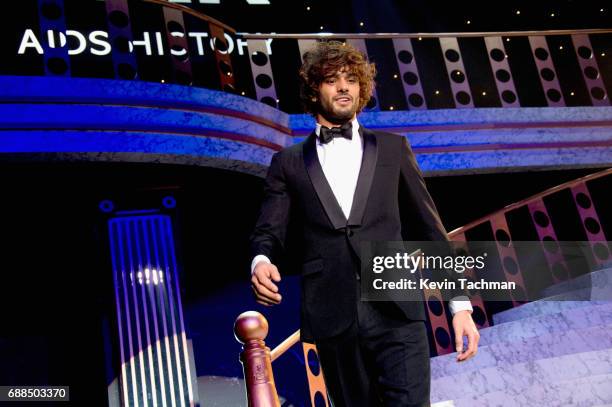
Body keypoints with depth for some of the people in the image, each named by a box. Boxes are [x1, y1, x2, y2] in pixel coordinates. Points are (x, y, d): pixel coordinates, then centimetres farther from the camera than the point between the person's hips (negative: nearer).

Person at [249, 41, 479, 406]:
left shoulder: (392, 149, 14)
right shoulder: (289, 163, 14)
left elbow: (428, 228, 12)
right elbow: (270, 231, 6)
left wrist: (460, 304, 6)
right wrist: (261, 262, -19)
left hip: (396, 313, 0)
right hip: (333, 319, 1)